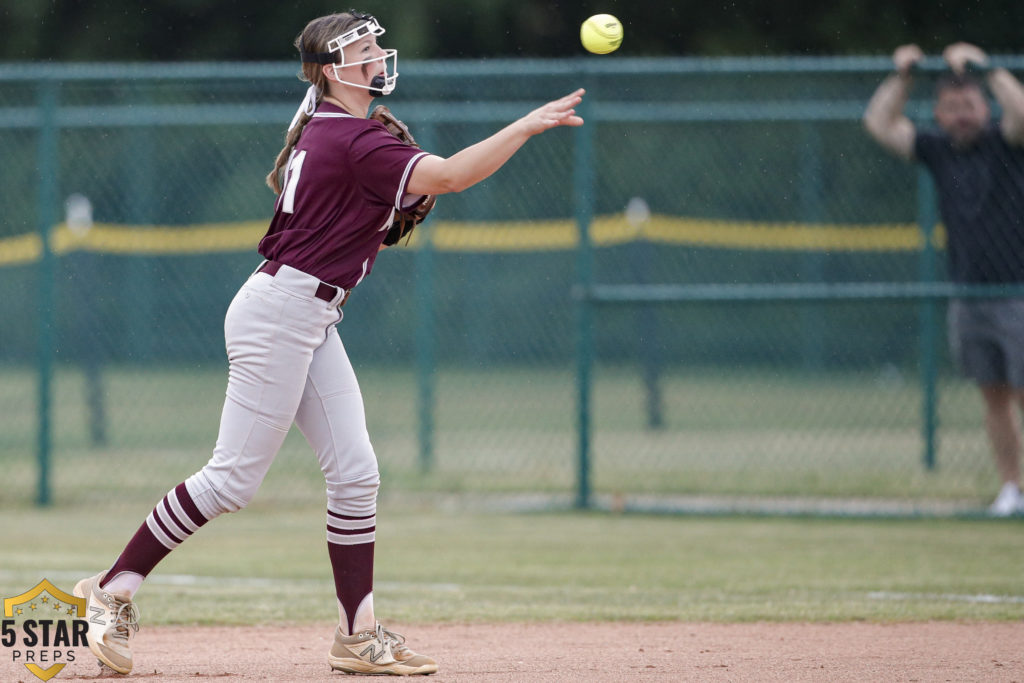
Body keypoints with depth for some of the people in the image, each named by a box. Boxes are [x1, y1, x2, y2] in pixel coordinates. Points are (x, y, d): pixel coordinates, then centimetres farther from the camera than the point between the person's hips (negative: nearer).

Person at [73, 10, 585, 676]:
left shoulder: (320, 133, 13)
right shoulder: (355, 141, -17)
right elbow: (446, 176, -29)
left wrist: (397, 207, 8)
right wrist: (528, 125, -30)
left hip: (313, 322, 10)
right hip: (280, 314, -10)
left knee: (355, 471, 4)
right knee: (234, 477, -6)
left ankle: (359, 636, 5)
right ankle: (113, 590, 4)